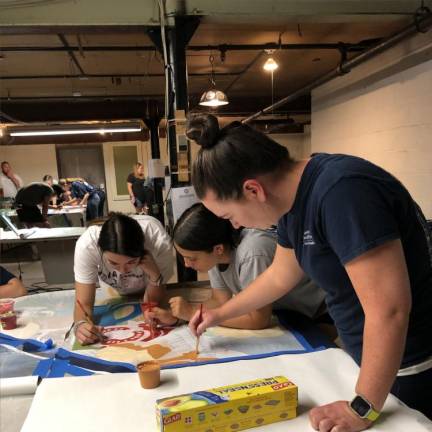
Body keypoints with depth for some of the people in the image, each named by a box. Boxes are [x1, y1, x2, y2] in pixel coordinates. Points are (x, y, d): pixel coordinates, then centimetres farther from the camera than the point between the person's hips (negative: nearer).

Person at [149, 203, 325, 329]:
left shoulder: (252, 253, -35)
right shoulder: (212, 251, -12)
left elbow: (259, 320, -30)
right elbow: (221, 301, -4)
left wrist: (192, 312, -26)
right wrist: (177, 315, -18)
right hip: (284, 312, 6)